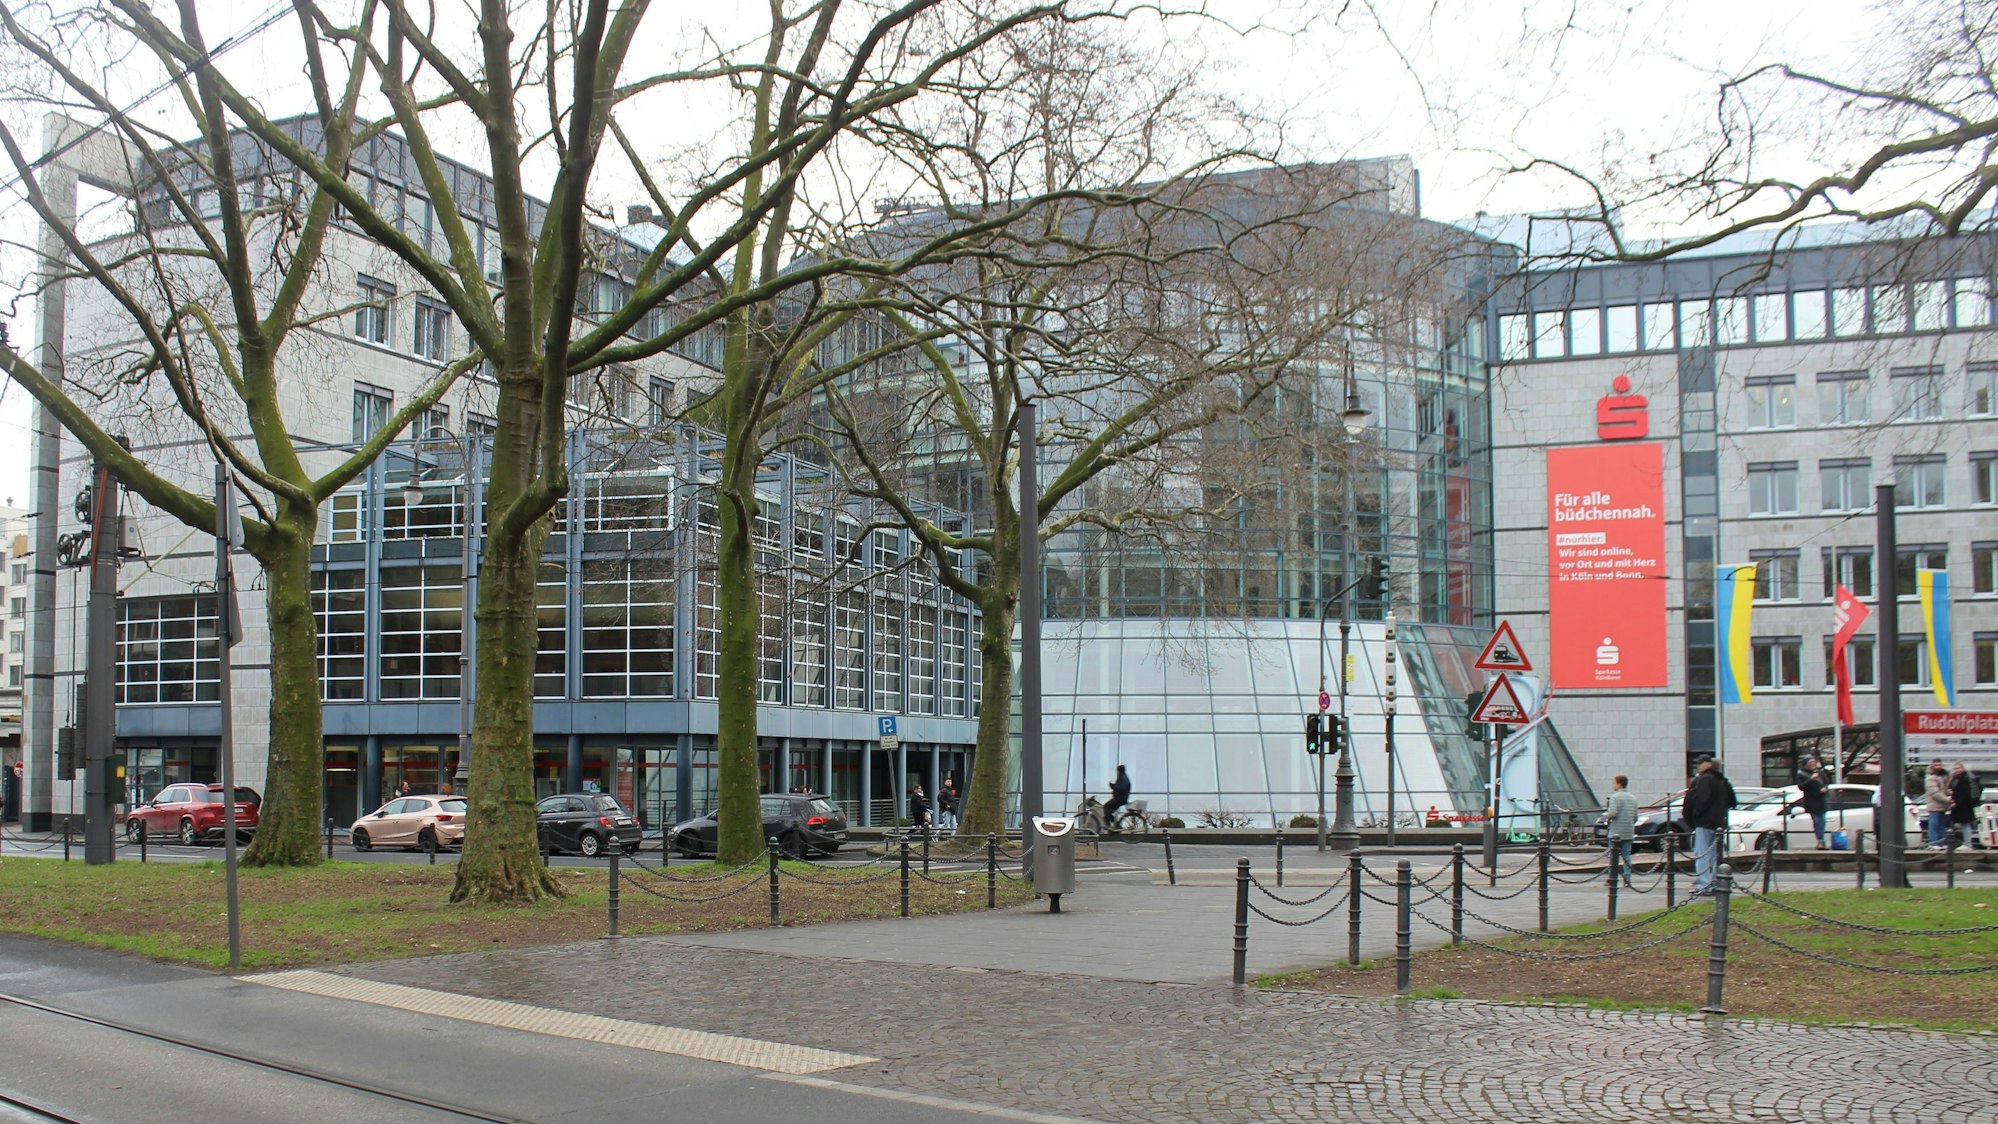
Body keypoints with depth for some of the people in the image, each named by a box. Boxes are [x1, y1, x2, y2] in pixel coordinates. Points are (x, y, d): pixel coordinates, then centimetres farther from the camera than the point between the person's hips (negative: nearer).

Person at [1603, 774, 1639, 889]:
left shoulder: (1615, 797, -10)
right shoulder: (1633, 798, 11)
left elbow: (1612, 813, -20)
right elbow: (1636, 816, 11)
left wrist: (1605, 815, 0)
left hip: (1616, 832, -5)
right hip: (1629, 832, 5)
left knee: (1614, 856, 3)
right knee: (1627, 855, 7)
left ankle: (1612, 879, 5)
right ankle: (1627, 879, 0)